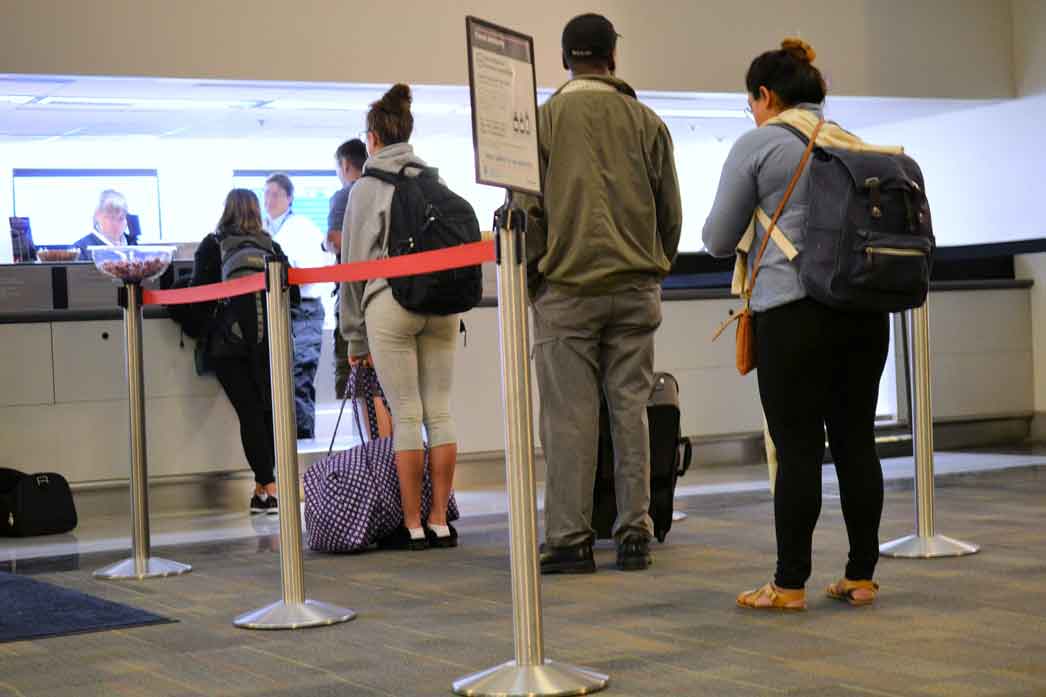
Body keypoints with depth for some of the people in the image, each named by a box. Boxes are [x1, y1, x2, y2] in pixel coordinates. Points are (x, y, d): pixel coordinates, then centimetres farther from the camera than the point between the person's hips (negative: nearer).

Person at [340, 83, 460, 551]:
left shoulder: (366, 187, 3)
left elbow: (353, 261, 4)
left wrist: (354, 335, 8)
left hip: (390, 301, -4)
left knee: (406, 415, -2)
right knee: (439, 412, 5)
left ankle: (413, 527, 1)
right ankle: (440, 522, 7)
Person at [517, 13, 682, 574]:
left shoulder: (543, 119, 0)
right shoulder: (646, 122, 7)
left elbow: (528, 208, -2)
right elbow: (671, 210, 8)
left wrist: (530, 277, 8)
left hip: (567, 289, -2)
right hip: (635, 290, 3)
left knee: (570, 417, -1)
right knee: (630, 411, 6)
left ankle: (569, 539, 1)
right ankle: (634, 534, 7)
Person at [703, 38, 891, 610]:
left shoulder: (758, 144, -1)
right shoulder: (855, 145, 14)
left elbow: (718, 240, 3)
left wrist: (757, 224, 24)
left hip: (794, 311, -5)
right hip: (865, 308, 5)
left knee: (797, 448, -3)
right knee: (856, 440, 8)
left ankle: (789, 585, 2)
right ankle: (861, 577, 13)